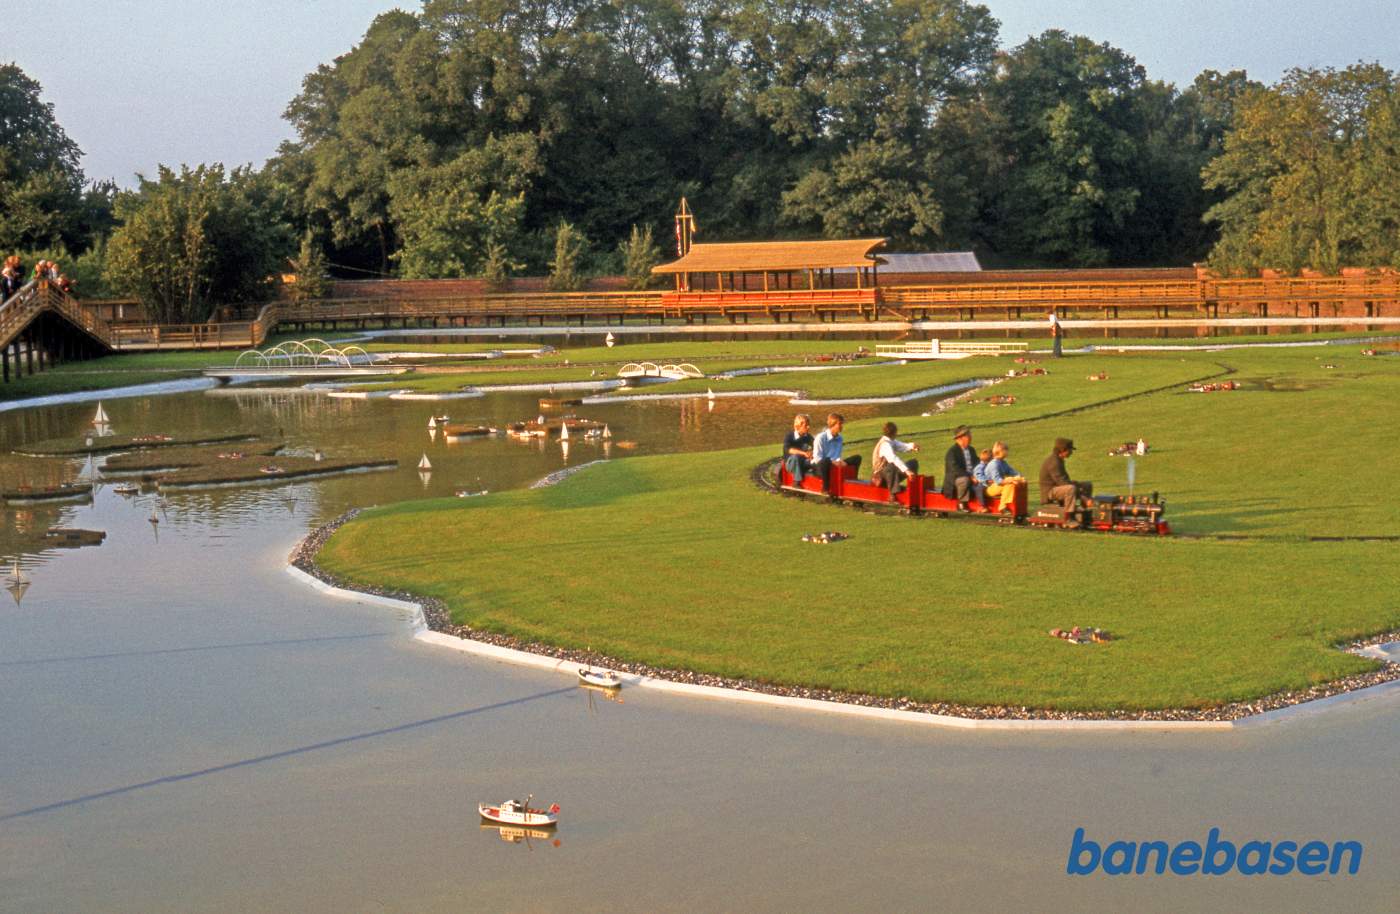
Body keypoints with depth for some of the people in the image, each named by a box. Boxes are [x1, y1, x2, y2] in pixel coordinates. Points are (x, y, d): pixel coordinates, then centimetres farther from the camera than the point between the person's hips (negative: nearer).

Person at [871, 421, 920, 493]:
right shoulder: (885, 445, -26)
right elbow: (894, 459, -39)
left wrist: (911, 446, -23)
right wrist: (907, 471, -48)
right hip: (881, 476, -9)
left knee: (913, 463, 9)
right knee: (892, 466, -41)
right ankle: (894, 492, -36)